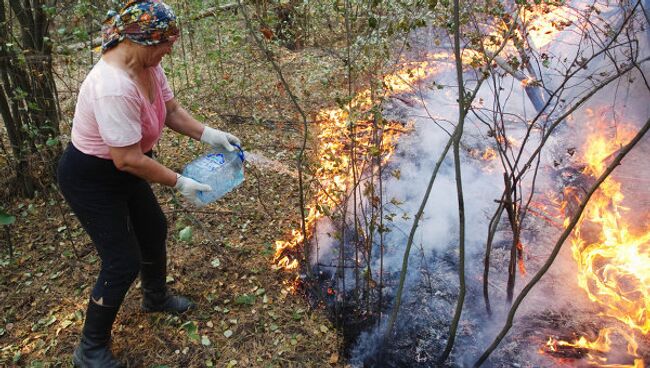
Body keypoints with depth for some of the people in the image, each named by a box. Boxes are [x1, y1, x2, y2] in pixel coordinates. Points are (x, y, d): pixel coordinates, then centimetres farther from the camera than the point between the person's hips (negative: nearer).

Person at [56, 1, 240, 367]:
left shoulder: (148, 65, -8)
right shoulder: (113, 88, -36)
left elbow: (172, 111, 5)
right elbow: (128, 160, -32)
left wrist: (209, 134, -8)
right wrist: (180, 182, -22)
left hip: (122, 167, 9)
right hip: (90, 178, -9)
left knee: (154, 229, 21)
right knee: (123, 262, -4)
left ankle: (156, 297, 48)